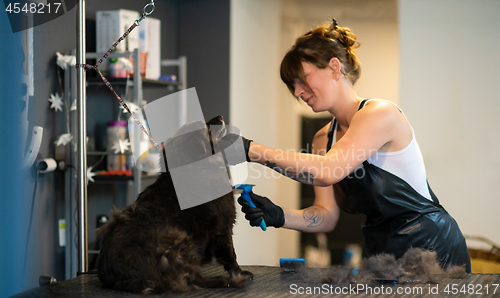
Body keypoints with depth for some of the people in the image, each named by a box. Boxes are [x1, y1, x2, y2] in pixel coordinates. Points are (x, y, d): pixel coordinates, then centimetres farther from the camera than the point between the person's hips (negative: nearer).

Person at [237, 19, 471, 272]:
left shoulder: (381, 113, -15)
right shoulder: (323, 140, 9)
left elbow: (328, 171, -29)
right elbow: (327, 214, 3)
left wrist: (250, 149, -30)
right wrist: (279, 216, -16)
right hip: (381, 250, 7)